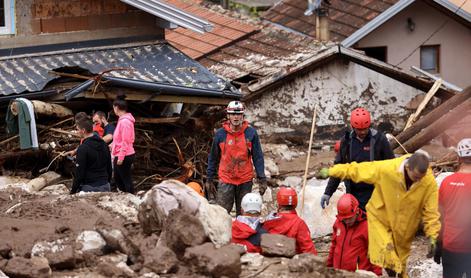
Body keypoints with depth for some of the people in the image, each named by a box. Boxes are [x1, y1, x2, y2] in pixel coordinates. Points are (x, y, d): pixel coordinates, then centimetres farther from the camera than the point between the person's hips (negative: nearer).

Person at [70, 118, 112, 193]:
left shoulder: (83, 148, -14)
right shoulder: (104, 145, 9)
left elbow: (79, 173, -15)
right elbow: (109, 167, 16)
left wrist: (73, 191, -7)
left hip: (89, 187, -7)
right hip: (105, 186, 7)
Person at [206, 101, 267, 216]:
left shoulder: (251, 133, -2)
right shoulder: (220, 134, 0)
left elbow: (258, 157, 1)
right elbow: (213, 158, 8)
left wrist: (262, 179, -4)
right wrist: (209, 179, 9)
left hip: (245, 181, 1)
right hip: (226, 180, 0)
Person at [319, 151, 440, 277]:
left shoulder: (430, 183, -23)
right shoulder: (385, 169, -28)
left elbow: (431, 212, -13)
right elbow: (356, 169, -16)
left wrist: (432, 236, -18)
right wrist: (330, 172, -9)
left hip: (403, 229, 2)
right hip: (380, 219, -2)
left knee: (399, 262, 12)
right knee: (386, 252, -23)